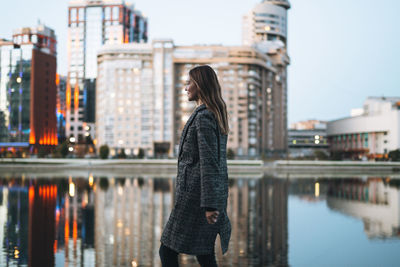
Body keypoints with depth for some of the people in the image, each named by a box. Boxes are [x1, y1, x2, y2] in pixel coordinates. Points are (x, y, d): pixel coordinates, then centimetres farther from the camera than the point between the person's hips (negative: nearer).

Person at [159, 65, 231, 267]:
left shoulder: (203, 117, -14)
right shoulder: (216, 115, 16)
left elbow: (208, 162, -20)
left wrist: (209, 205, -22)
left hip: (195, 196, -9)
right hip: (214, 196, 9)